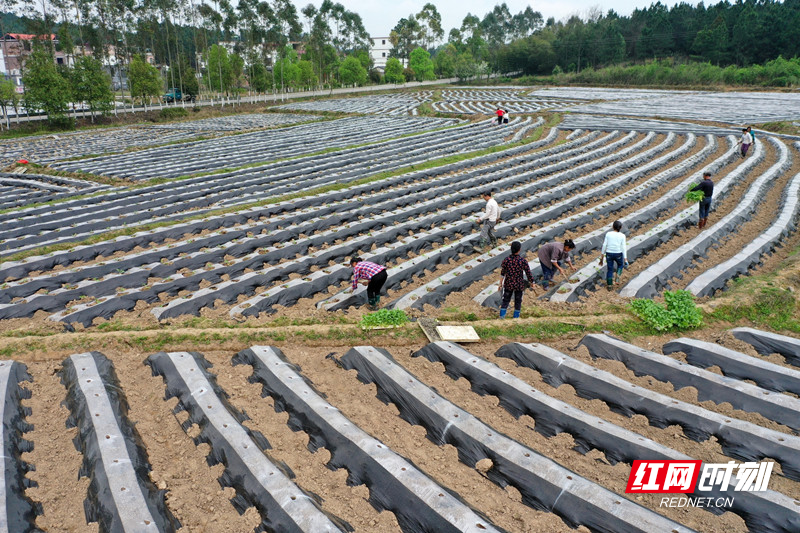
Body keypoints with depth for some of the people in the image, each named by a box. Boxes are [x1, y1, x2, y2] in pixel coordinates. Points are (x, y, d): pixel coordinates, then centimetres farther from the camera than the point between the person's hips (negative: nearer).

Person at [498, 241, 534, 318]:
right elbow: (528, 274, -8)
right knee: (518, 303, 14)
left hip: (508, 284, 1)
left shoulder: (506, 260, -9)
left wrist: (500, 284, 3)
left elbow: (502, 273, -6)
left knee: (505, 301, 12)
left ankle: (502, 318, 4)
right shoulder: (523, 261, -13)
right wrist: (532, 284, 4)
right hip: (519, 285, -1)